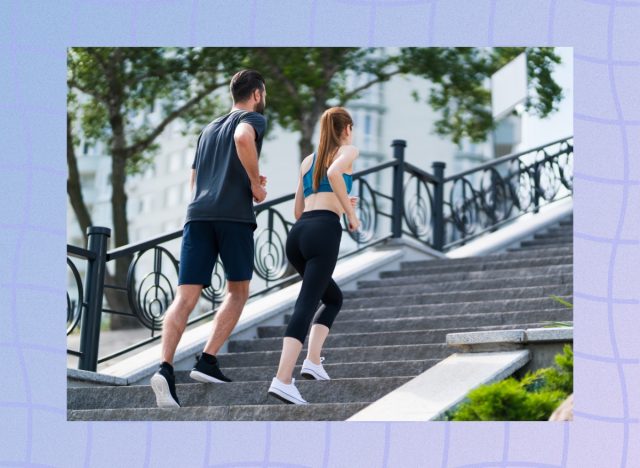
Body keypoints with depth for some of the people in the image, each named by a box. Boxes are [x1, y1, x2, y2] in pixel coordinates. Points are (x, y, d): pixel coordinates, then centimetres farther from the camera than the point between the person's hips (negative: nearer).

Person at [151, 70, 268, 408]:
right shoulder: (253, 119, 8)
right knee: (238, 291, 13)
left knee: (185, 297, -5)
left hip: (198, 214, 5)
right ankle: (207, 361, 2)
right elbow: (243, 139, -17)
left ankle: (165, 367, -25)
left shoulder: (209, 129, 29)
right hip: (234, 215, -5)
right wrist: (255, 183, -6)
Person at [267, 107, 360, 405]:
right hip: (324, 231, -6)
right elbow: (334, 173, -15)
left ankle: (313, 361, 10)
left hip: (298, 234, 6)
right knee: (306, 305, -15)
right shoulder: (348, 151, 10)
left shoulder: (307, 160, 27)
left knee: (334, 298, 25)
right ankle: (282, 380, -28)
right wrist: (350, 213, -6)